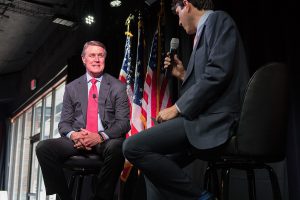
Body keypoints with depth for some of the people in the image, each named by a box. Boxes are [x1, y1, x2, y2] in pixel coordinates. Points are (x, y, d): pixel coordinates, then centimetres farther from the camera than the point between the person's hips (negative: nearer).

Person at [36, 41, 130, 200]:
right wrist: (73, 135, -13)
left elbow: (124, 122, 0)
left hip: (106, 141, -2)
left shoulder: (118, 87, 8)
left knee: (116, 148, -37)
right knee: (43, 147, -23)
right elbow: (64, 123, 12)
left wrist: (100, 136, -19)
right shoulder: (72, 88, 15)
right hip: (77, 140, 3)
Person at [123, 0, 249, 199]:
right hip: (209, 118, 10)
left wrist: (177, 108, -14)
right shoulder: (204, 33, 25)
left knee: (133, 146, -16)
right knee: (156, 166, 16)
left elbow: (218, 73, -18)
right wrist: (184, 75, 21)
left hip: (217, 119, -10)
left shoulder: (218, 19, -2)